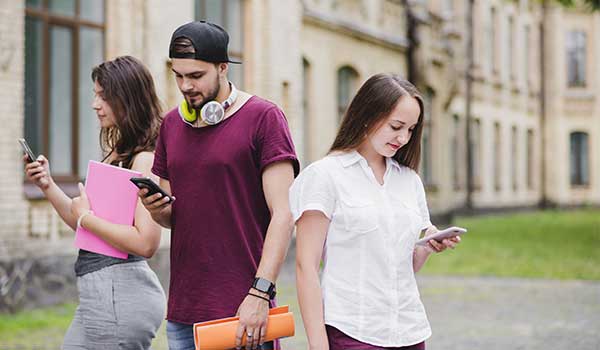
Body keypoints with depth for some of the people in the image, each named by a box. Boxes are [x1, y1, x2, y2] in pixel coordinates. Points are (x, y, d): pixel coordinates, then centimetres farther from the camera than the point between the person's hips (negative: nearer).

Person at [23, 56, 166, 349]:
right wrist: (48, 185, 7)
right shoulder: (118, 154, 12)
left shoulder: (145, 160, -15)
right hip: (104, 290, 9)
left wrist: (85, 216, -14)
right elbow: (85, 225, 19)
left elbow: (144, 243, -25)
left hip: (117, 295, -9)